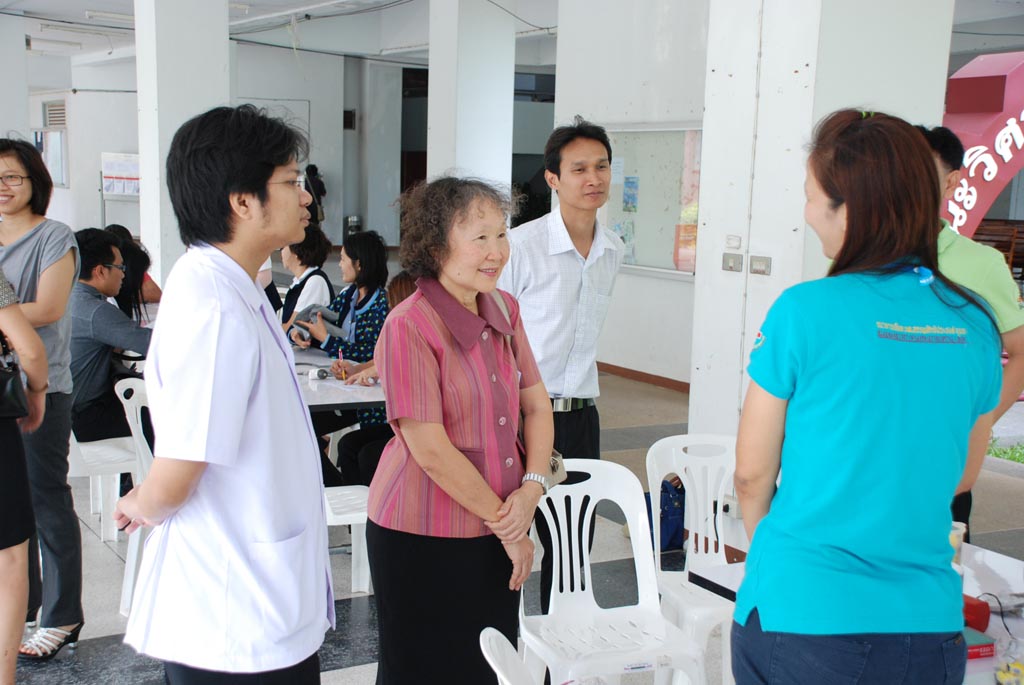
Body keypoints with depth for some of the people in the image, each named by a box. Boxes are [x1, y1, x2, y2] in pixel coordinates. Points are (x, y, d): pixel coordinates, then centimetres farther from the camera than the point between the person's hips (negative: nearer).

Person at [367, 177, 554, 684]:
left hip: (496, 530, 6)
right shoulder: (409, 326, -18)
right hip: (421, 540, -6)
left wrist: (531, 488, -6)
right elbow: (431, 451, -20)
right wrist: (505, 523, -12)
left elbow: (536, 404, 10)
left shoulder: (504, 310, 4)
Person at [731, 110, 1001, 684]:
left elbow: (753, 473, -5)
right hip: (928, 624, 4)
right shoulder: (976, 324, -1)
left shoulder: (804, 312, -14)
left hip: (800, 619, -4)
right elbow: (962, 475, 11)